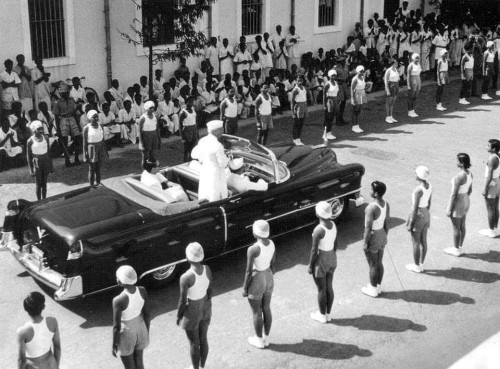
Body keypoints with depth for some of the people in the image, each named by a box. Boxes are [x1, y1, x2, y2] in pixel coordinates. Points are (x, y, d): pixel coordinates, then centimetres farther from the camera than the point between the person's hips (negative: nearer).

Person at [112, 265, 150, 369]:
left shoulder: (118, 300, -33)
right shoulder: (142, 291, -17)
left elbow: (116, 327, -22)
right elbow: (147, 315, -4)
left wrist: (114, 345, -6)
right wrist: (147, 332, 13)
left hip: (126, 335, -5)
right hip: (141, 330, 5)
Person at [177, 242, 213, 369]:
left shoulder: (185, 277, -36)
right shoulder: (207, 269, -19)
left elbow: (182, 301, -23)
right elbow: (210, 291, -4)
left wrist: (178, 316, -3)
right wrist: (206, 306, 15)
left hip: (192, 313, -5)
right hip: (205, 309, 5)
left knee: (194, 344, 20)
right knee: (203, 339, 28)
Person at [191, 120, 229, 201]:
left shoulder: (202, 141, -2)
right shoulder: (218, 146, -24)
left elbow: (194, 154, 10)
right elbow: (223, 163, -16)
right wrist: (227, 158, 3)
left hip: (203, 173, 8)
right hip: (215, 175, -7)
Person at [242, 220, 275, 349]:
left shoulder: (252, 249, -31)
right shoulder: (271, 243, -10)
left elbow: (248, 272, -23)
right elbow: (273, 263, 4)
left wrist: (244, 288, -8)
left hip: (256, 283, -6)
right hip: (268, 280, 6)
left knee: (256, 313, 16)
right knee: (266, 309, 24)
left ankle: (259, 341, 35)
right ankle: (266, 339, 40)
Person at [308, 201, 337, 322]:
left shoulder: (318, 230, -29)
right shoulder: (333, 225, -6)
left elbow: (314, 251, -22)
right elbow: (335, 244, 6)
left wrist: (310, 266, -8)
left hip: (320, 262, -7)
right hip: (331, 259, 7)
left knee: (321, 290, 12)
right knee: (329, 287, 20)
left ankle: (322, 316, 29)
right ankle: (328, 314, 35)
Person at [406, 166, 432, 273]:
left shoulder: (418, 190, -28)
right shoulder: (429, 186, -2)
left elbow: (415, 209, -23)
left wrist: (410, 224, -14)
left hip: (417, 217, -8)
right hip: (426, 216, 8)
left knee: (415, 243, 9)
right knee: (423, 241, 18)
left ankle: (417, 266, 22)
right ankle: (421, 265, 31)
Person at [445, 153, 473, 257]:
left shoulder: (459, 177, -31)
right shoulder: (469, 174, -4)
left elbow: (454, 195, -25)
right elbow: (470, 190, 8)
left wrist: (449, 210, -16)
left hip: (457, 203, -8)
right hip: (465, 202, 8)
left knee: (456, 228, 9)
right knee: (462, 226, 21)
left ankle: (456, 250, 25)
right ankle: (459, 248, 35)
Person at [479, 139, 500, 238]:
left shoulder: (492, 159, -25)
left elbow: (489, 176, -25)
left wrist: (485, 189, -18)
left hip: (491, 185, -9)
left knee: (490, 209, 3)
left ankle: (491, 232, 13)